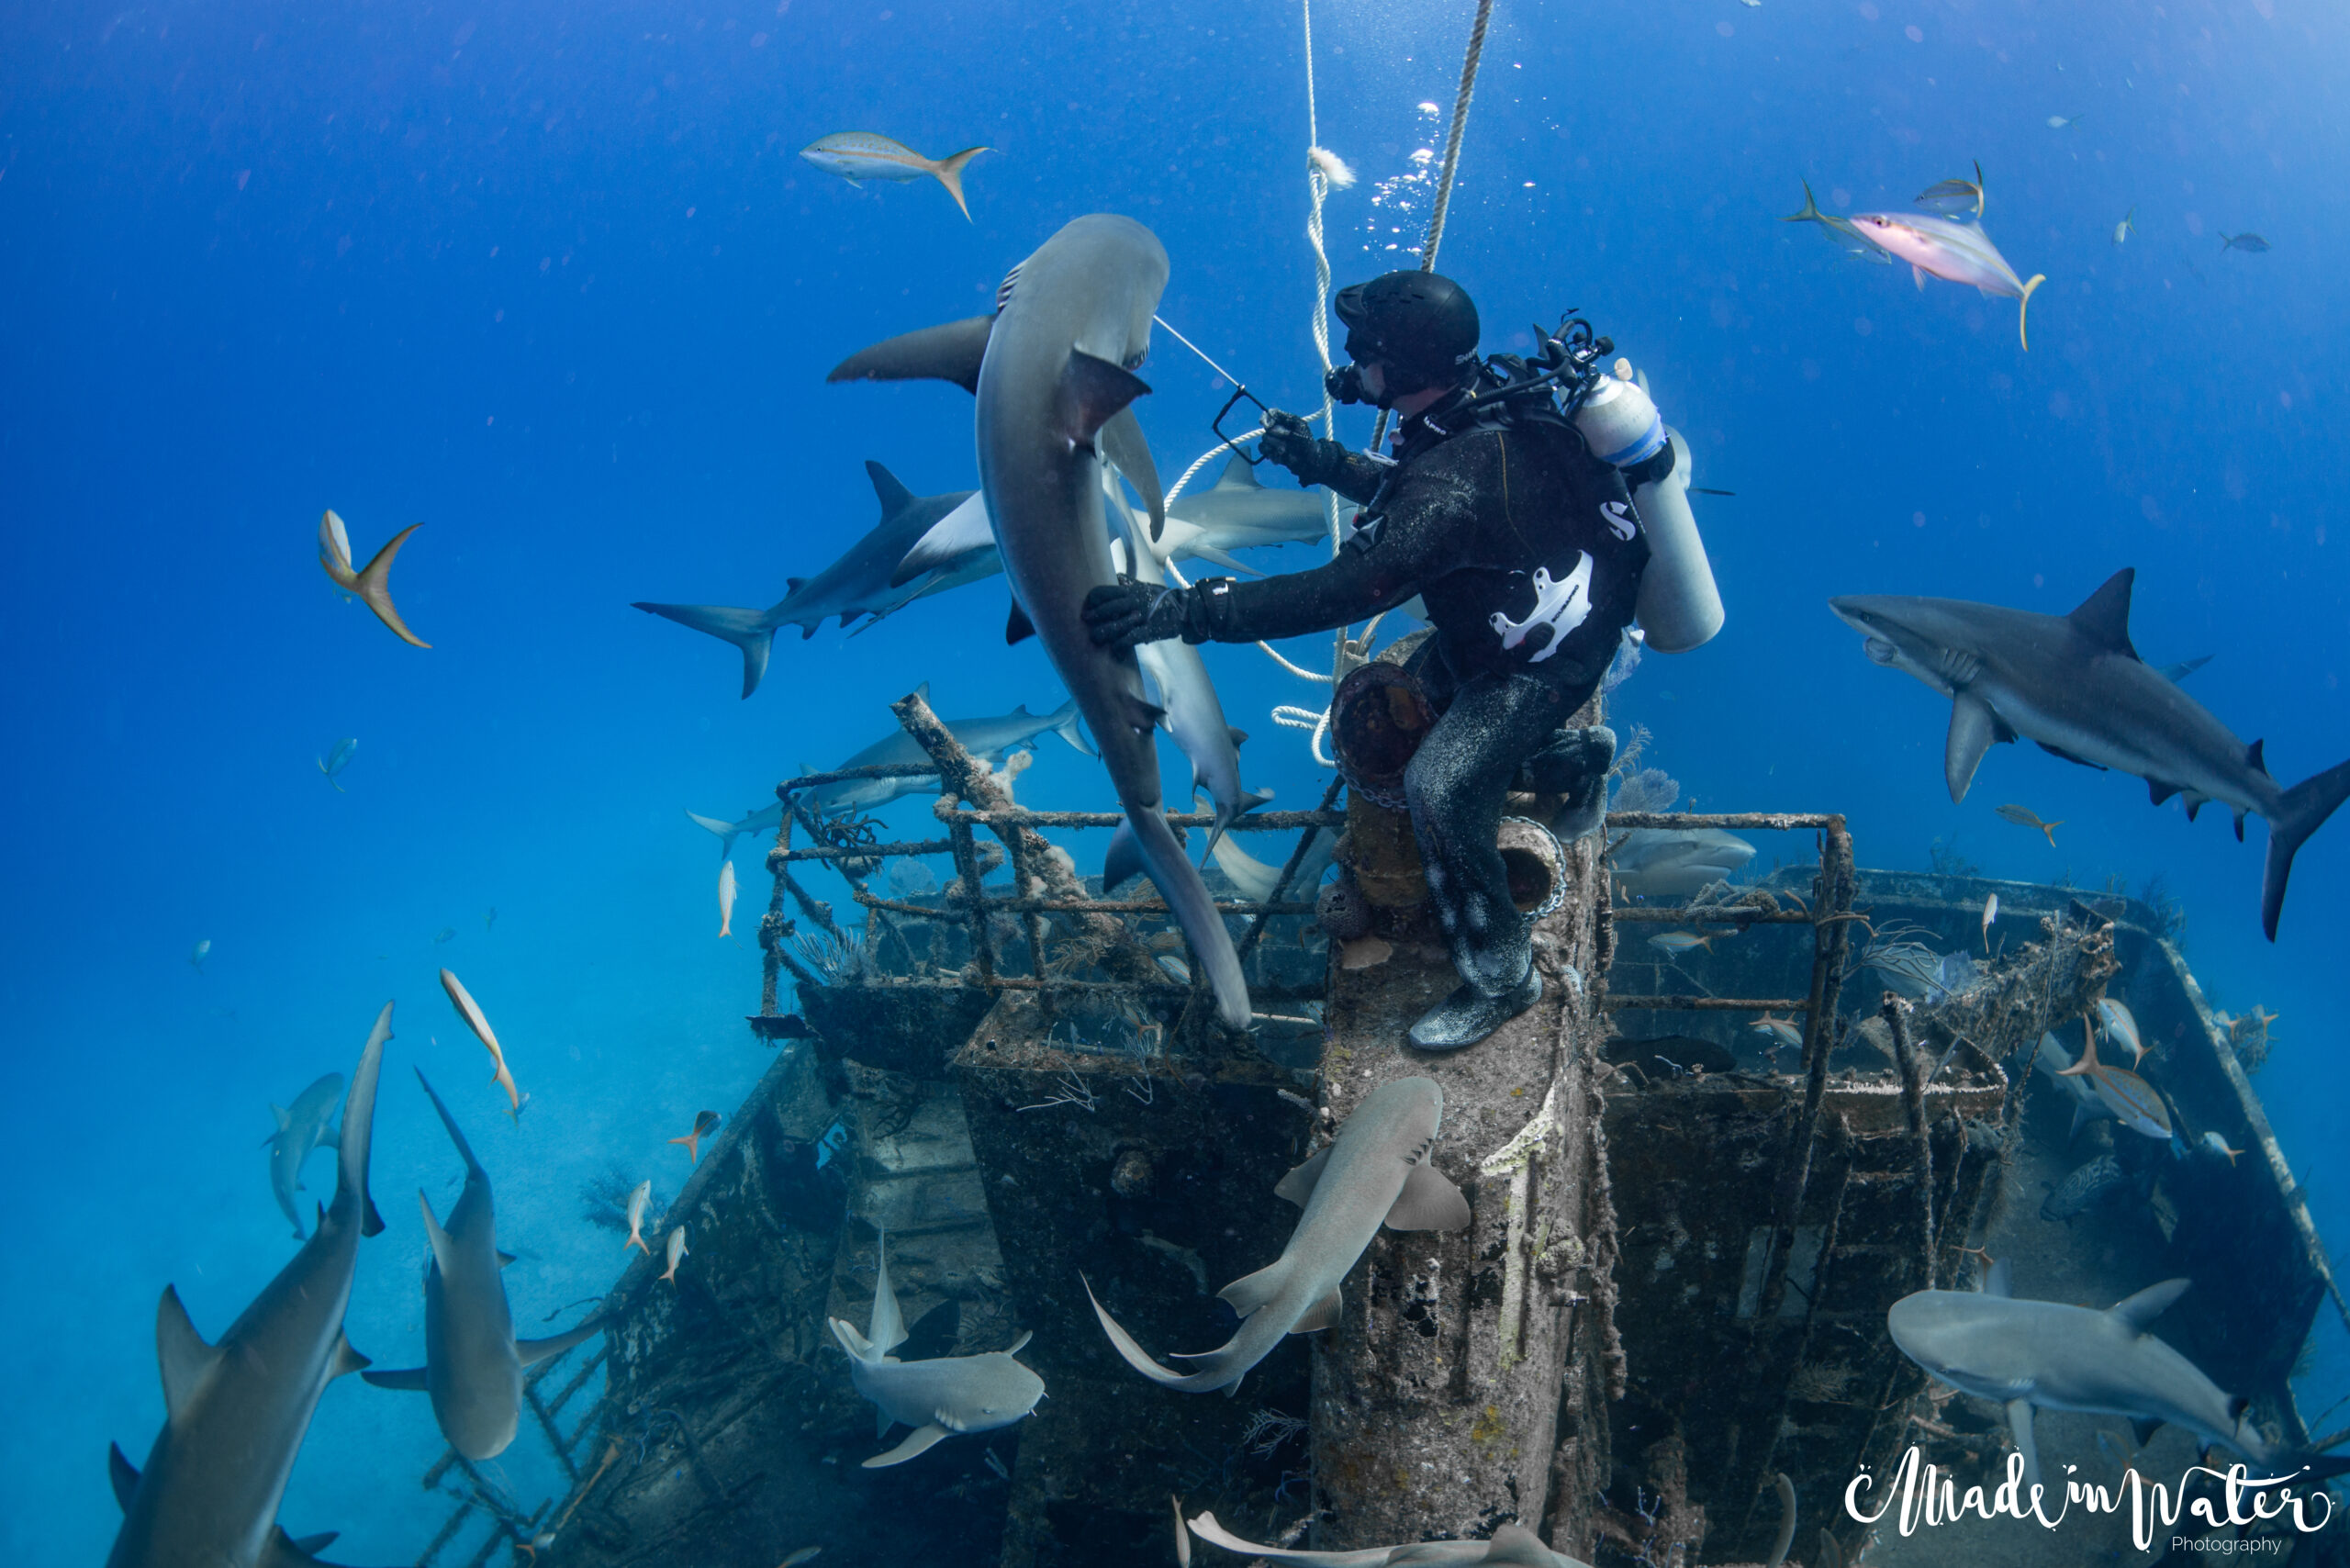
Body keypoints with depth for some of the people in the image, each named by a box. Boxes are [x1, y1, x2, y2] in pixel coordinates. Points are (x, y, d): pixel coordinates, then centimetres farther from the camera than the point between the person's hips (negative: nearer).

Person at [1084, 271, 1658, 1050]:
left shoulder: (1455, 478, -37)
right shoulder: (1485, 396, -8)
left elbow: (1343, 592, -42)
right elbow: (1407, 489, 13)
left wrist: (1184, 610, -43)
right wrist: (1323, 460, -1)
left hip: (1546, 657, -10)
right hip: (1498, 621, 10)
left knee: (1440, 787, -20)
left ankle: (1500, 977, -3)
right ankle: (1575, 759, 39)